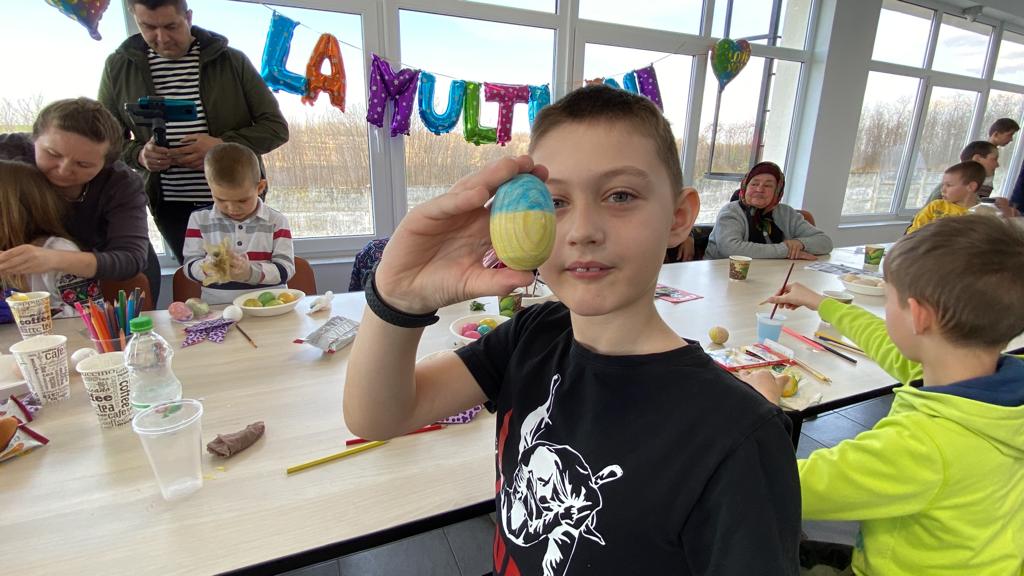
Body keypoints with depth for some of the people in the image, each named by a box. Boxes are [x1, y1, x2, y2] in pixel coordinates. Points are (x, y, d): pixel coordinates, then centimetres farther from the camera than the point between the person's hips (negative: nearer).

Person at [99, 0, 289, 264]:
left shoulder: (231, 61, -2)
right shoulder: (118, 67, 4)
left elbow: (276, 127, -4)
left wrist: (224, 145, -19)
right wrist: (139, 155, -11)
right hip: (171, 206, 2)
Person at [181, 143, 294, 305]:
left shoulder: (276, 221, 3)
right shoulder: (199, 220, 9)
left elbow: (286, 269, -5)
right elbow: (190, 265, 6)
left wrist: (250, 272, -21)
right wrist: (208, 268, -16)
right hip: (217, 308, 2)